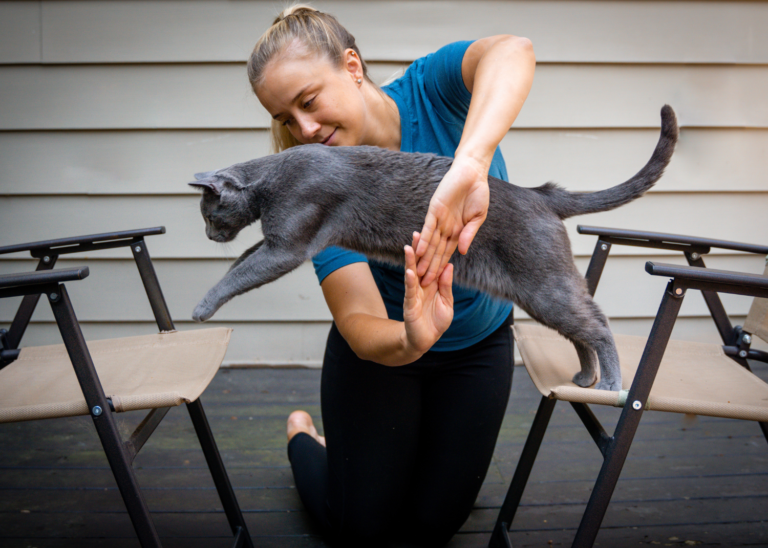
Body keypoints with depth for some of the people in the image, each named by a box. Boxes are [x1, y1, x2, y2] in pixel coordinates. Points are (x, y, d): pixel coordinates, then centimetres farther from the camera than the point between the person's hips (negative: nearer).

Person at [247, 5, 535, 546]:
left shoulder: (431, 90, -22)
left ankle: (421, 439, 41)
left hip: (480, 343, 1)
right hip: (385, 344, -1)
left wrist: (468, 167, -64)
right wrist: (409, 341, -55)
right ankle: (304, 437, 38)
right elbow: (358, 322, -32)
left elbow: (512, 51, -45)